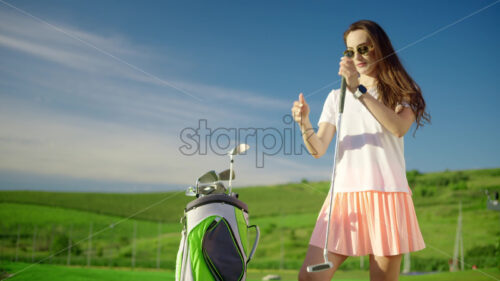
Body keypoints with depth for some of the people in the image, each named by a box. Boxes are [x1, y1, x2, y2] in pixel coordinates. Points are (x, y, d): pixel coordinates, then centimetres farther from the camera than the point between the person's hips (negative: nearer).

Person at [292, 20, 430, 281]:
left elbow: (399, 127, -14)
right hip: (344, 194, 2)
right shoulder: (337, 96, 17)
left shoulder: (402, 92, 10)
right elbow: (318, 149, 6)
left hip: (386, 194, -2)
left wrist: (359, 90, -20)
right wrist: (305, 125, -15)